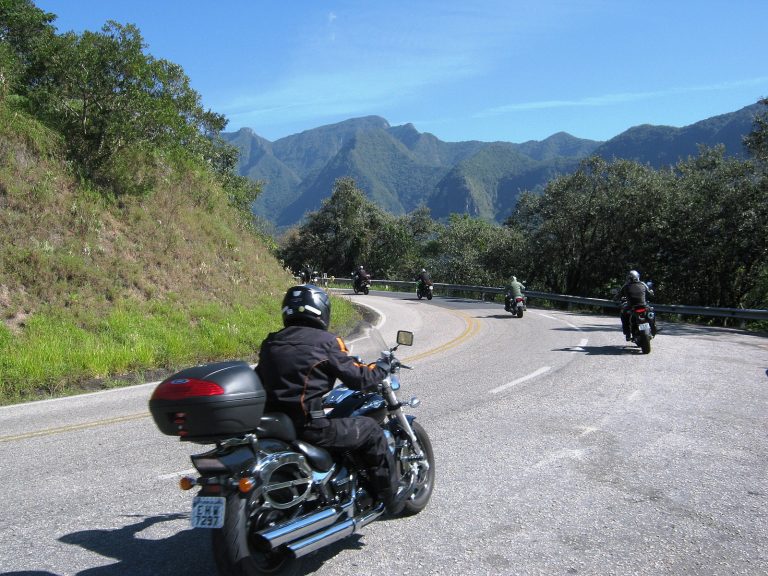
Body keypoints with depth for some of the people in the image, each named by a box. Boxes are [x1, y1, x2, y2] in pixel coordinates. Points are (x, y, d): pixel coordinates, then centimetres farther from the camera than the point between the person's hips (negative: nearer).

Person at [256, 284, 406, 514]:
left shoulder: (270, 342, 11)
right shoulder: (325, 341, -7)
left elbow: (261, 379, 20)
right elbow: (359, 379, -7)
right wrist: (380, 367, 12)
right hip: (308, 425, -7)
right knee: (371, 430, 10)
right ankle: (392, 499, 19)